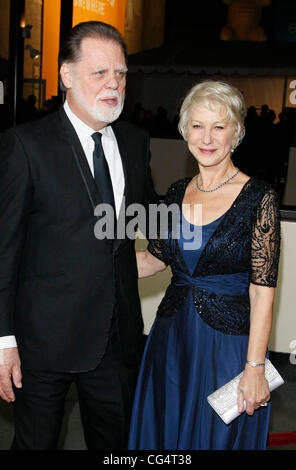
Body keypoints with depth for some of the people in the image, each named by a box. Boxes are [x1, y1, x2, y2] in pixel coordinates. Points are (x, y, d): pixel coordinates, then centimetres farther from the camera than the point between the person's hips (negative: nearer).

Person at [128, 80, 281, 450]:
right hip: (171, 338, 5)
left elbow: (262, 290, -15)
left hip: (228, 344, -4)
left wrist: (255, 367, -17)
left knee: (218, 436, 15)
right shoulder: (178, 193, 3)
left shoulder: (258, 198, -13)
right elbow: (155, 257, 12)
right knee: (165, 433, 19)